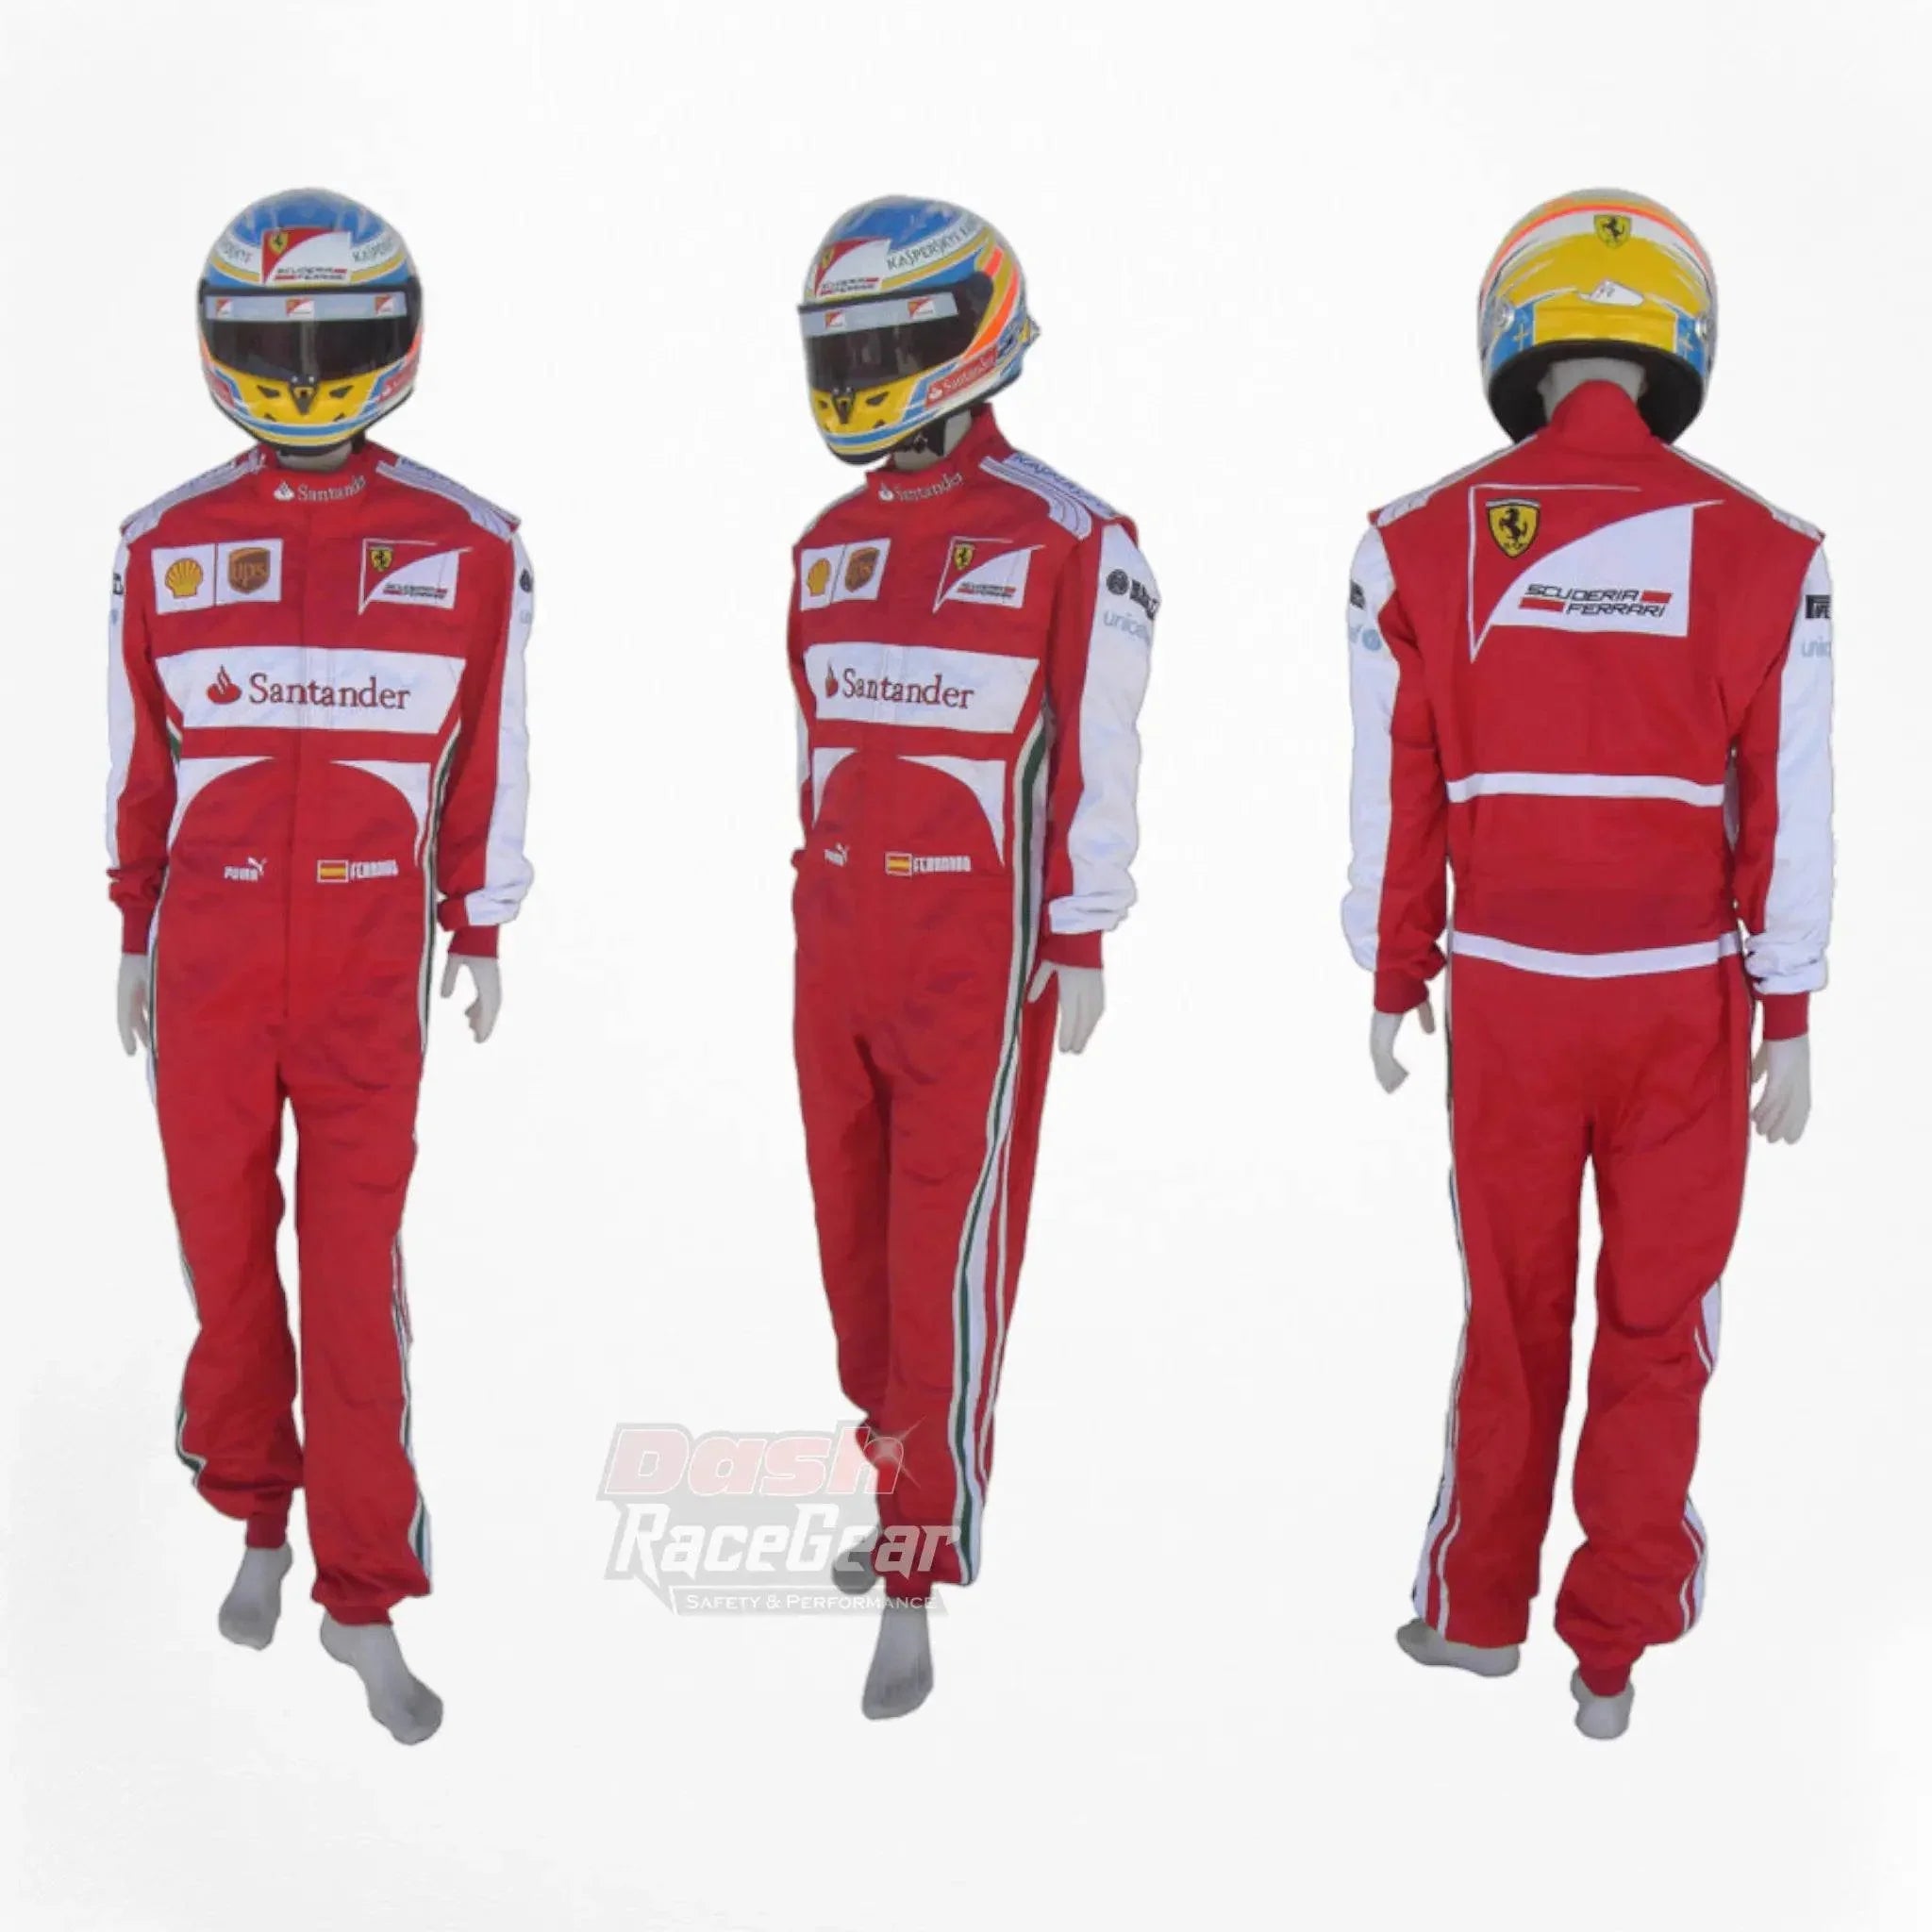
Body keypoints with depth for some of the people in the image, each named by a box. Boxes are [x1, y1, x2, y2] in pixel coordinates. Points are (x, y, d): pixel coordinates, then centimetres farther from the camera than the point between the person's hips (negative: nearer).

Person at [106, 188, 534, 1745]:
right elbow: (138, 757, 8)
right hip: (209, 959, 2)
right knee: (225, 1253, 9)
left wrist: (482, 936, 6)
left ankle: (365, 1601, 8)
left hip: (371, 964, -1)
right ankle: (258, 1522, 30)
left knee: (358, 1278, -1)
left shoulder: (464, 551, -4)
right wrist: (134, 937, 11)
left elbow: (488, 754, 3)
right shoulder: (165, 549, 0)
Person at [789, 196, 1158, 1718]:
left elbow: (1099, 763, -10)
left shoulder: (1069, 547, -11)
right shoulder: (831, 550, 10)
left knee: (948, 1262, -6)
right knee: (858, 1241, 12)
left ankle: (916, 1587, -1)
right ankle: (918, 1496, 30)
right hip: (842, 948, 7)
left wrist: (1083, 951, -10)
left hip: (981, 955, -7)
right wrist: (814, 932, 18)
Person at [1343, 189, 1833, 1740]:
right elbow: (1789, 812, -3)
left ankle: (1481, 1609, 29)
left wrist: (1391, 989, 11)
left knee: (1513, 1310, 16)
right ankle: (1615, 1653, 16)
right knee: (1658, 1326, 11)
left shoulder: (1426, 545, -4)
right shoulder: (1762, 554, -5)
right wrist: (1788, 1027, 4)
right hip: (1686, 996, -1)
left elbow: (1394, 799, -1)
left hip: (1507, 992, 1)